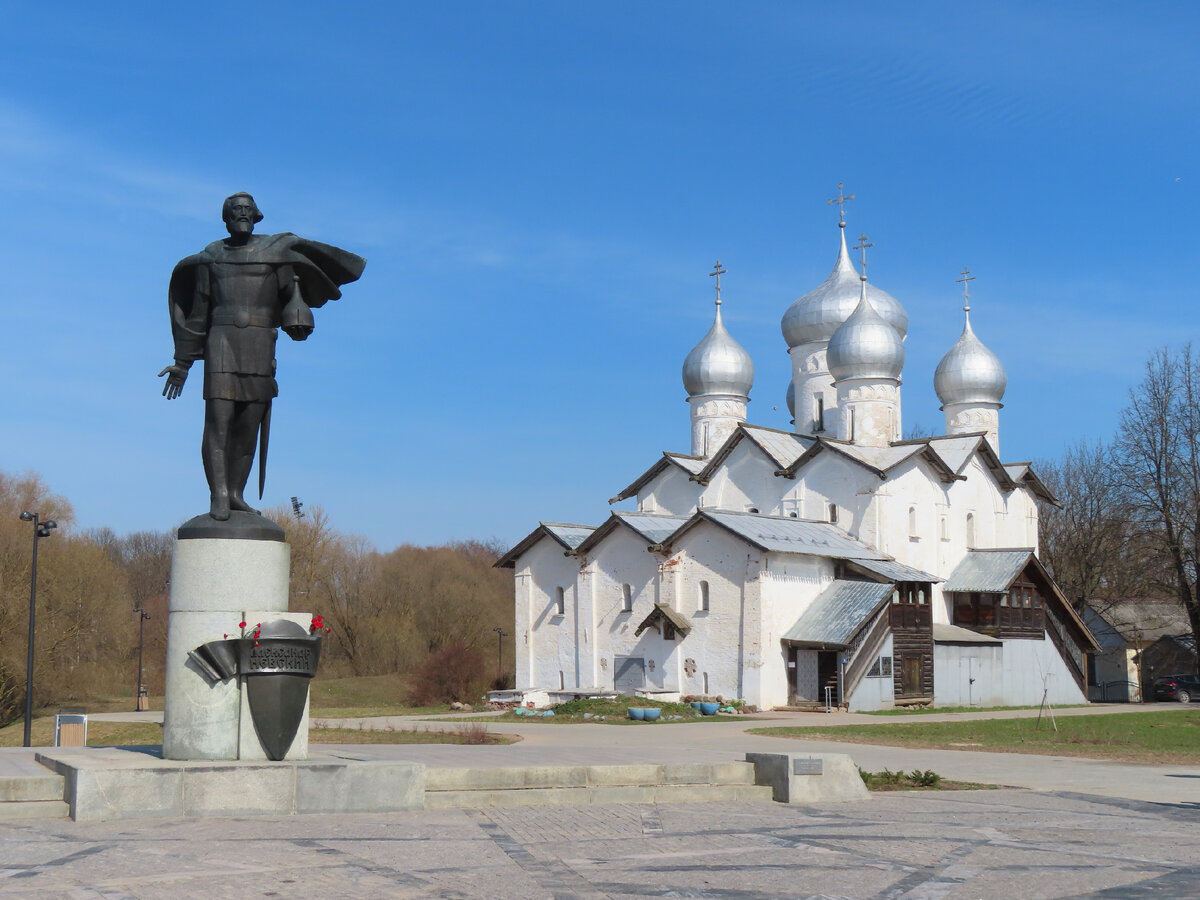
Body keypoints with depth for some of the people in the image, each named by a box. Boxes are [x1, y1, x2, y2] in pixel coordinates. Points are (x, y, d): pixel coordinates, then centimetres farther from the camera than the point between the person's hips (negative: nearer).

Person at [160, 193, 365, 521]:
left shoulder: (275, 251, 11)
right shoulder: (211, 257, 14)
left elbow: (292, 291, 2)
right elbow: (198, 313, 16)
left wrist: (298, 318, -22)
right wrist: (182, 362, 16)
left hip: (260, 347, 1)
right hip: (221, 343, 0)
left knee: (249, 424, 1)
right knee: (218, 419, -12)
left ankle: (236, 494, 8)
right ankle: (218, 495, -15)